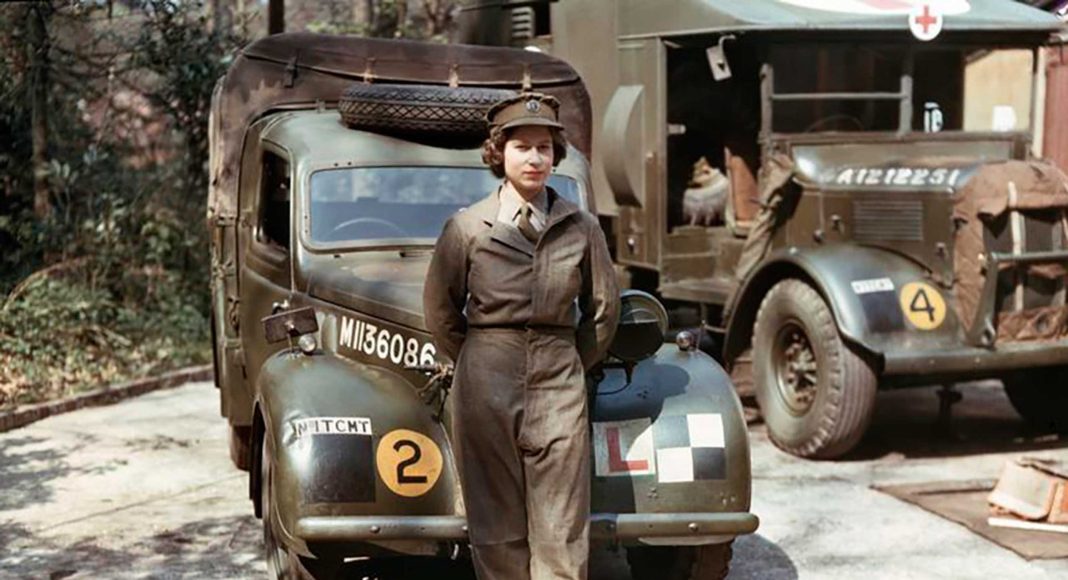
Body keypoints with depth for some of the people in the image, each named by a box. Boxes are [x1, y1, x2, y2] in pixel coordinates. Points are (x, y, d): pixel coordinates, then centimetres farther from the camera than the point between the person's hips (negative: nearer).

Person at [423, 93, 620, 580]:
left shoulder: (581, 228, 4)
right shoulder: (467, 226, 1)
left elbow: (603, 310, 14)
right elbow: (440, 311, 10)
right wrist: (477, 365, 11)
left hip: (559, 393, 1)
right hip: (484, 391, -1)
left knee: (562, 537, 0)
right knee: (497, 531, 5)